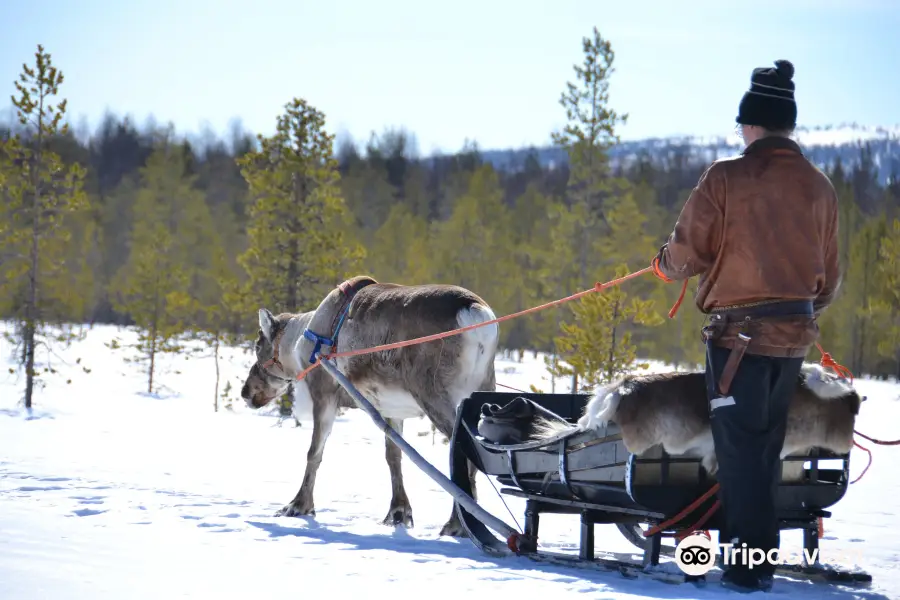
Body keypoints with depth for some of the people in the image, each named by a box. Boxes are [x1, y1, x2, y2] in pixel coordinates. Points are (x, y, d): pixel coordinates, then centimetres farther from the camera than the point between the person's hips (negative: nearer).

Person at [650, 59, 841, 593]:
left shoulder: (727, 178, -12)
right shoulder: (818, 185, 3)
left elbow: (688, 253, -9)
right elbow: (830, 274, 10)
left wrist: (665, 265, 14)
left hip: (739, 332, -5)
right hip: (794, 336, 5)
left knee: (740, 447, 1)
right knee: (767, 445, 16)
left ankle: (751, 563, -2)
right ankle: (748, 543, 23)